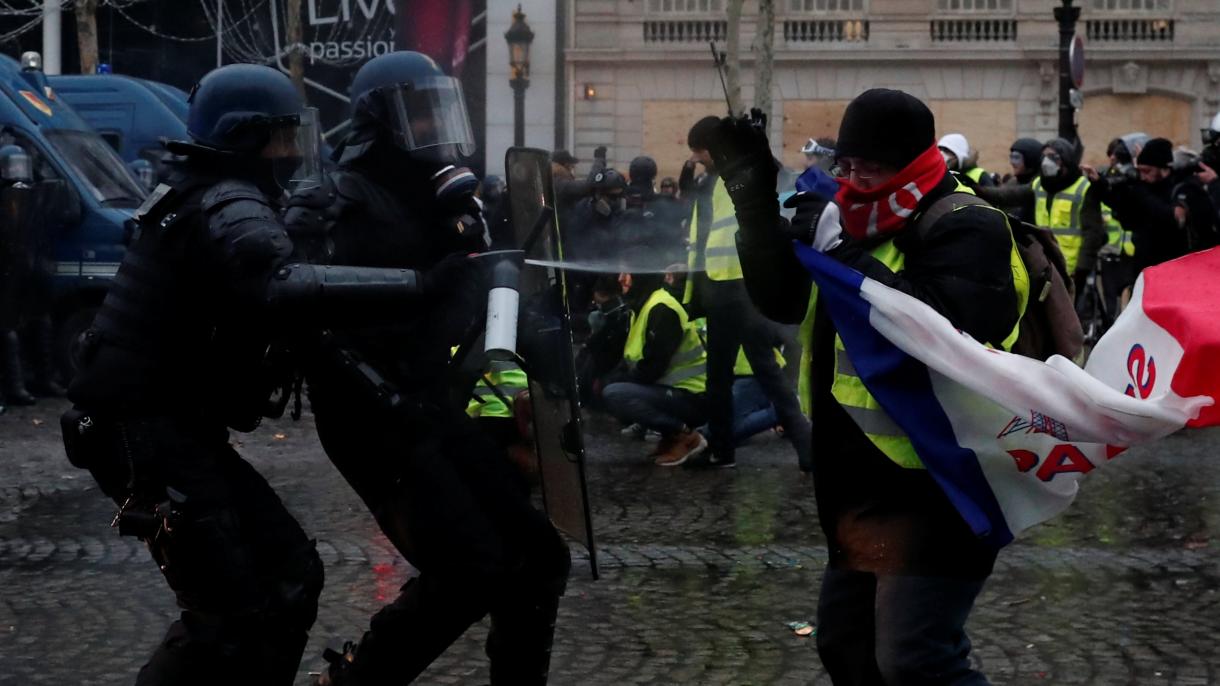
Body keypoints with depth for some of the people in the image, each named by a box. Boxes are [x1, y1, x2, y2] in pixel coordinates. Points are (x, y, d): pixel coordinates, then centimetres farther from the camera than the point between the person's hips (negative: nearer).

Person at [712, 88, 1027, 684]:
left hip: (935, 493, -9)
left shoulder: (966, 228, -13)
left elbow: (945, 326, -30)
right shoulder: (854, 221, 13)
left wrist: (847, 258, -25)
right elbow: (780, 299, 6)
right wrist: (754, 199, -6)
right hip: (860, 489, 9)